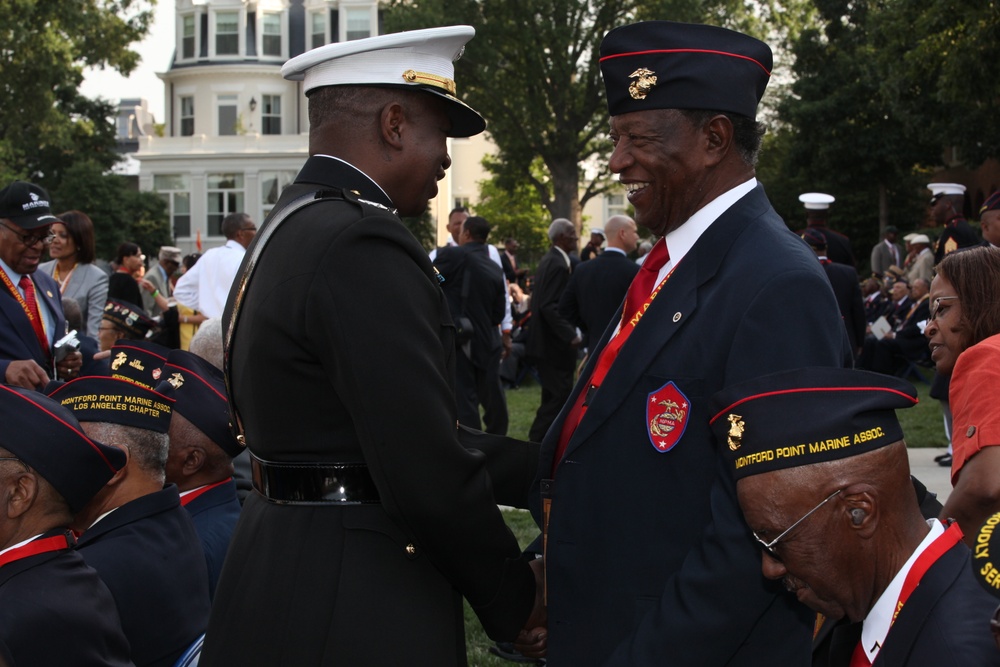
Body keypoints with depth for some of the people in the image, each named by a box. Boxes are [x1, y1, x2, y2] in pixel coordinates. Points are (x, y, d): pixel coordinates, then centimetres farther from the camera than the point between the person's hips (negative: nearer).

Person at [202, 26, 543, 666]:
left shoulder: (292, 228, 11)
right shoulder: (362, 244, -20)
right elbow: (428, 473, -23)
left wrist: (546, 471, 13)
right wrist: (516, 594, -8)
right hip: (353, 608, -10)